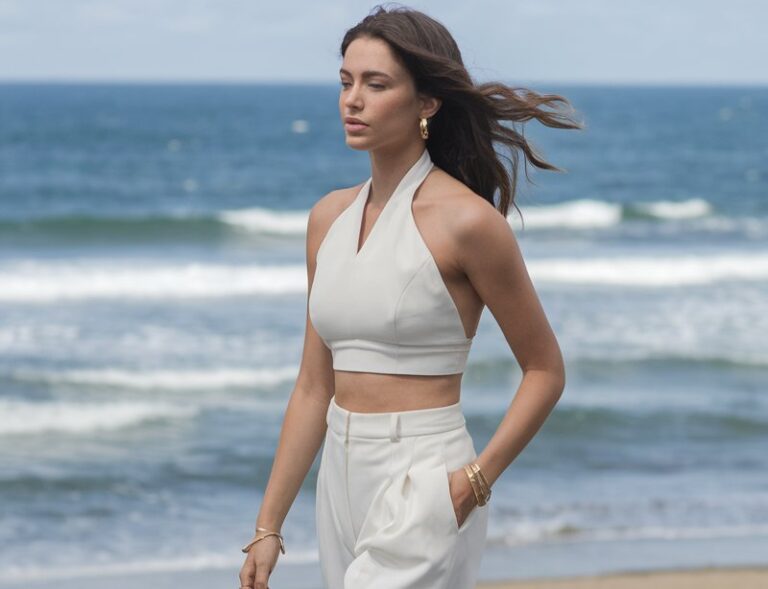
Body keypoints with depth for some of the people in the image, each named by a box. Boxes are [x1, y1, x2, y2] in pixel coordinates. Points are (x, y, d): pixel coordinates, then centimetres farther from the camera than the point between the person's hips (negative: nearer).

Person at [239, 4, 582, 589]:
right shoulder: (330, 217, 8)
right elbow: (314, 386, 12)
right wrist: (268, 526, 10)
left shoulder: (464, 221, -11)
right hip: (343, 478, 7)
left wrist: (477, 479, -14)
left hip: (422, 484, -7)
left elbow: (545, 370, -4)